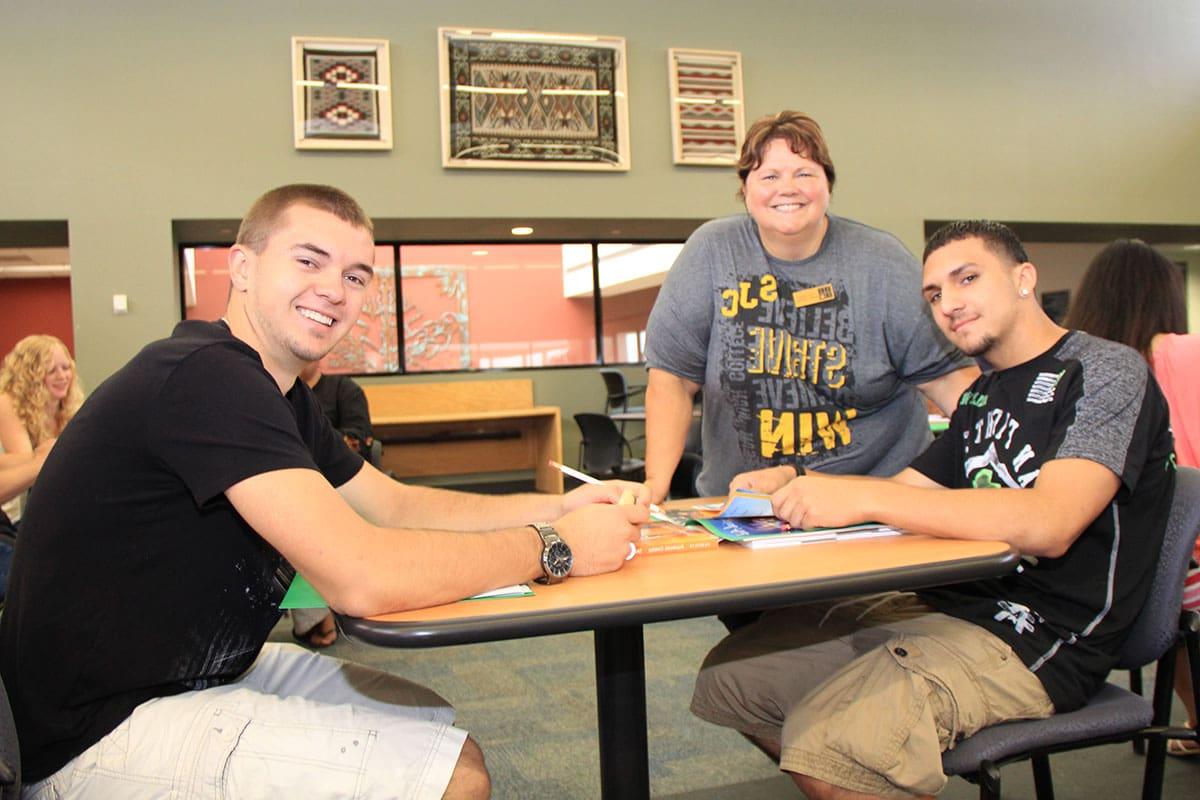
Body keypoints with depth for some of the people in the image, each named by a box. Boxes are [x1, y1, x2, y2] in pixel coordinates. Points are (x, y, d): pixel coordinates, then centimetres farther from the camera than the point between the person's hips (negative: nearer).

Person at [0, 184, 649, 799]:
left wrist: (559, 505, -2)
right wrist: (553, 546, -20)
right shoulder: (207, 377, -25)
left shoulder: (281, 395, 7)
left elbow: (395, 504, 11)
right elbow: (362, 577, -33)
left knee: (436, 723, 14)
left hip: (201, 672, 10)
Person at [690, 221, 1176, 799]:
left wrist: (862, 495, -28)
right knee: (728, 677, 1)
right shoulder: (983, 397, 18)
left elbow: (1048, 523, -25)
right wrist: (791, 482, 0)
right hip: (945, 602, 9)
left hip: (1036, 640, -8)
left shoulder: (1107, 371, -8)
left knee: (823, 740, -29)